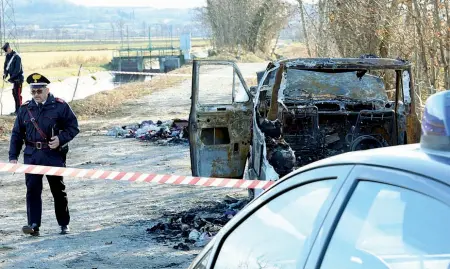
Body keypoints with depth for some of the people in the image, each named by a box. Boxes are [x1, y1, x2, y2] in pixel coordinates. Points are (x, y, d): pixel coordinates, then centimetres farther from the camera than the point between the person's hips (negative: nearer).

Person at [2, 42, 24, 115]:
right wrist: (5, 74, -5)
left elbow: (17, 69, -21)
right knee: (14, 93, 12)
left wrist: (11, 77, -22)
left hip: (18, 78, -8)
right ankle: (17, 110, 21)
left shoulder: (16, 56, -17)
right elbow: (5, 66, 14)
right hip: (13, 78, 8)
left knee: (17, 94, -7)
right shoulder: (7, 56, 7)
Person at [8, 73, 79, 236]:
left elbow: (73, 127, 0)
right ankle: (34, 225, -4)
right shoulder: (25, 109, 7)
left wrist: (61, 139, -16)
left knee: (58, 190, 8)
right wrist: (13, 156, 4)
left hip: (54, 155, -2)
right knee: (32, 189, -6)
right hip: (32, 156, 2)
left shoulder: (60, 106, -2)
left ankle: (64, 224, 21)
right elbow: (17, 134, 11)